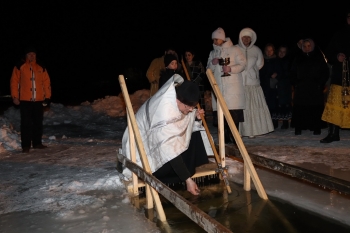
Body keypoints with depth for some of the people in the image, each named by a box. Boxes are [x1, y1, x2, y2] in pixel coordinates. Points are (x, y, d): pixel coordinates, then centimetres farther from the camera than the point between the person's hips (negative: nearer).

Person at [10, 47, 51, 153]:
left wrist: (47, 96, 4)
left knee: (38, 123, 9)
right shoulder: (19, 67, 2)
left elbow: (46, 83, 9)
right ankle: (25, 146, 6)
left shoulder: (41, 68, 9)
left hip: (39, 100, 3)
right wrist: (15, 96, -5)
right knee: (26, 123, -1)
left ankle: (37, 143, 22)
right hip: (25, 100, -3)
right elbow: (14, 82, 1)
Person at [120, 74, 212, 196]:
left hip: (161, 142, 8)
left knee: (195, 133, -4)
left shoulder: (178, 101, -14)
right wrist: (188, 179, -34)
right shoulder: (164, 111, -37)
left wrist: (195, 117, -13)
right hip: (145, 148, -8)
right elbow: (170, 151, -36)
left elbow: (185, 119, 8)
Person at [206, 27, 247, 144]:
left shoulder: (234, 50, 5)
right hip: (218, 86, 4)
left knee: (234, 113, -10)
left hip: (233, 85, -4)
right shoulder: (212, 53, 18)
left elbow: (242, 64, 1)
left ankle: (234, 137, -2)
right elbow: (208, 69, 19)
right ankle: (227, 138, 10)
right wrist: (212, 63, -3)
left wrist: (231, 69, -15)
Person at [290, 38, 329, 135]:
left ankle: (316, 128, 3)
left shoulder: (319, 57, 9)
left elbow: (325, 72, 8)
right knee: (299, 108, -6)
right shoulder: (298, 58, 14)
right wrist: (295, 83, 4)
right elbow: (293, 73, 17)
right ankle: (298, 128, -1)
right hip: (301, 88, 1)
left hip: (315, 88, -1)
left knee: (316, 108, -6)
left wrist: (320, 84, -4)